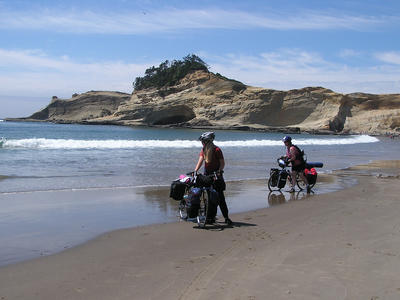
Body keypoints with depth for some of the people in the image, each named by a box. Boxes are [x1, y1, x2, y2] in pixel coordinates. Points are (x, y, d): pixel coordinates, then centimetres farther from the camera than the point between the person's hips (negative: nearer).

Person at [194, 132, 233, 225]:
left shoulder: (217, 150, -11)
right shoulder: (203, 150, 6)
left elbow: (222, 163, -11)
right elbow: (200, 161, -6)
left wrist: (219, 171, -28)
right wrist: (195, 171, -20)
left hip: (216, 175, -6)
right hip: (207, 175, 6)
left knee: (220, 197, -9)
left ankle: (226, 217, -5)